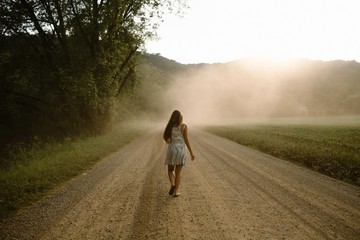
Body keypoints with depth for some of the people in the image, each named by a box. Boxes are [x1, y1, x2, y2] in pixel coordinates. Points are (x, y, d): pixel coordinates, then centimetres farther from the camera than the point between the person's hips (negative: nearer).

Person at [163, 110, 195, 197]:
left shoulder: (170, 126, 0)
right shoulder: (183, 126, -5)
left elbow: (165, 138, 5)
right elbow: (186, 140, -8)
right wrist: (191, 152, -3)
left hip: (172, 149, 1)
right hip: (181, 150, -1)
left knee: (170, 170, 16)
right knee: (178, 171, 9)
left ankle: (172, 184, -10)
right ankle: (176, 191, 7)